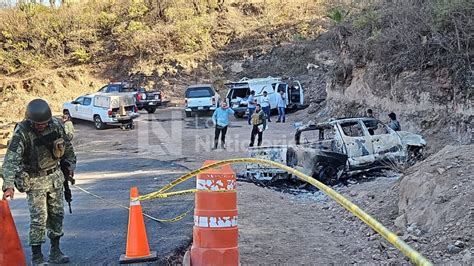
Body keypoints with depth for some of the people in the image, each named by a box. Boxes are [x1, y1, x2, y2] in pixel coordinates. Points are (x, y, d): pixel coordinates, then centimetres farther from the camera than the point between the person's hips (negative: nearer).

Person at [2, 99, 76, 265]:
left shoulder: (56, 124, -8)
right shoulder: (21, 132, -22)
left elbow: (67, 145, 10)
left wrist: (71, 163, 12)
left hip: (55, 176, 5)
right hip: (35, 180, -5)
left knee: (57, 214, 12)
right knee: (38, 218, -4)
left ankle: (55, 251, 26)